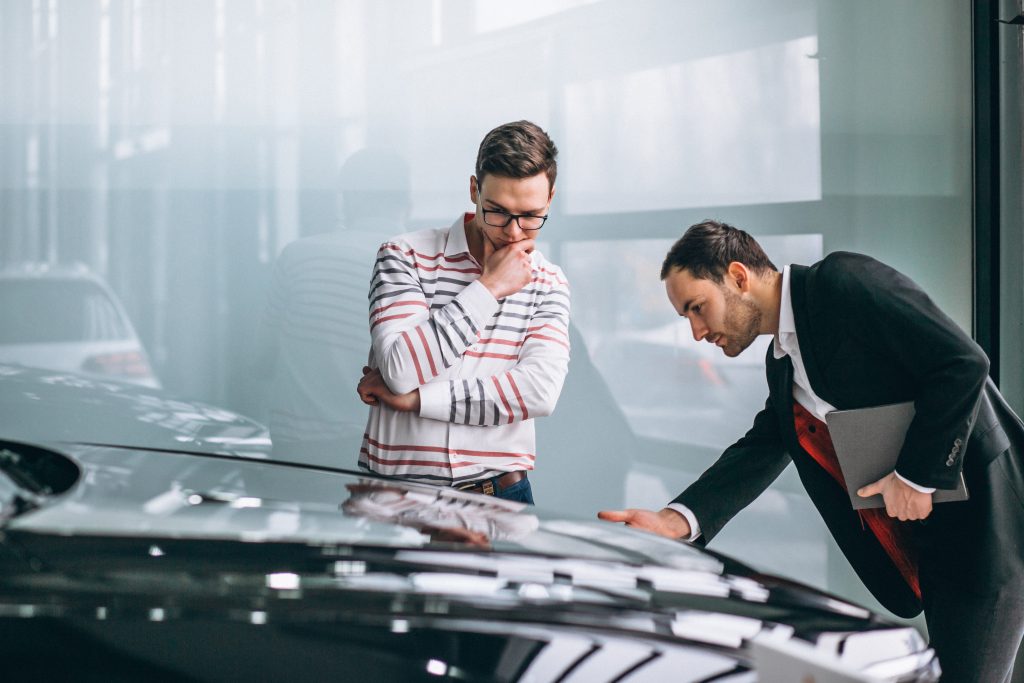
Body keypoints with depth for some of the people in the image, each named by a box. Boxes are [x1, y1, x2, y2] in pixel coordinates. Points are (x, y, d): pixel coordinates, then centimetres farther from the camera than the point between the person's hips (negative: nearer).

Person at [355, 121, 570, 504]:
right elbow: (401, 370, -12)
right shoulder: (406, 257, 3)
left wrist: (411, 398, -10)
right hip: (399, 488, -1)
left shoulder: (548, 283, 10)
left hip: (499, 496, 1)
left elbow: (540, 391, -6)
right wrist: (488, 288, -7)